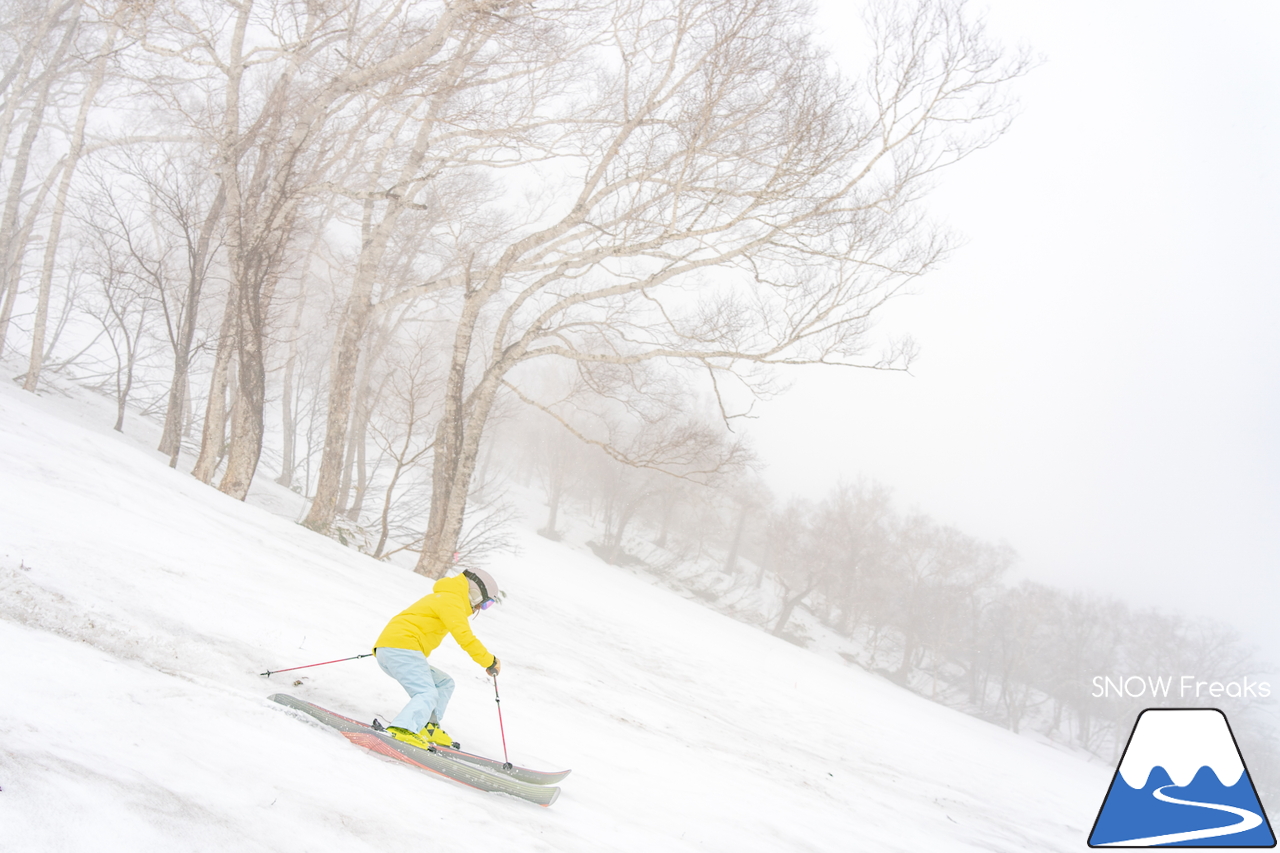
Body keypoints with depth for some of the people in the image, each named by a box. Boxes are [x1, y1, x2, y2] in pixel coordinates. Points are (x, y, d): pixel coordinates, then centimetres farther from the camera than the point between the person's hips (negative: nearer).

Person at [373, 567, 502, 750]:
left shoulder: (441, 598, 28)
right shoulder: (452, 601, -4)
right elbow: (464, 637, -15)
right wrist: (490, 661, -8)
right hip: (402, 647, -10)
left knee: (444, 683, 15)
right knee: (428, 694, -22)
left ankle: (427, 727, 3)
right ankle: (403, 729, -42)